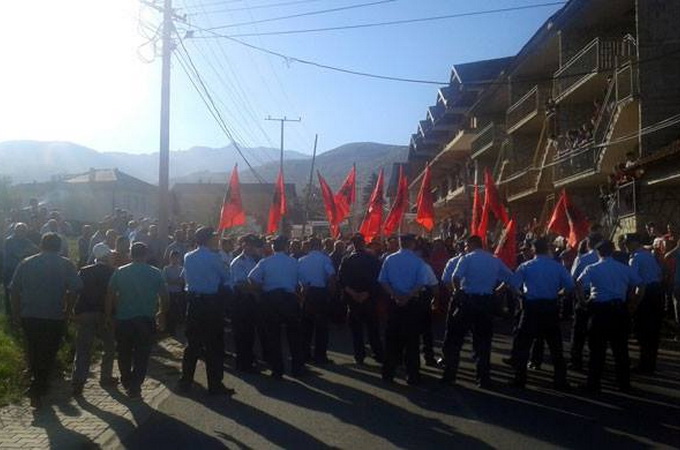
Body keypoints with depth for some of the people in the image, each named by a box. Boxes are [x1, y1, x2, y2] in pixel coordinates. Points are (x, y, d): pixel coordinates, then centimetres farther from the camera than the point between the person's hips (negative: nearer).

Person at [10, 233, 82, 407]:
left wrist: (16, 314, 12)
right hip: (55, 318, -3)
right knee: (48, 355, 8)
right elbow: (73, 290, -12)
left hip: (29, 316, 3)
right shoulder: (65, 264, -2)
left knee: (33, 352, 22)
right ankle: (37, 392, 6)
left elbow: (14, 290, 4)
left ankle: (37, 383, 36)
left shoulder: (26, 263, 5)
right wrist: (67, 312, -2)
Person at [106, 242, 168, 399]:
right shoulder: (155, 273, -2)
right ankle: (135, 387, 1)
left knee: (124, 353, 19)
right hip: (146, 320, -1)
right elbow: (164, 297, -1)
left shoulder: (120, 272, -1)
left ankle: (126, 382, 33)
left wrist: (109, 315, 8)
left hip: (123, 319, 2)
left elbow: (110, 296, -1)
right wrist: (162, 315, 12)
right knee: (141, 355, 5)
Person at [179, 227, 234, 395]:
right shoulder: (214, 257, -13)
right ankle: (215, 385, 7)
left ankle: (186, 381, 20)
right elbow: (226, 277, -4)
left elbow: (186, 278, 13)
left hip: (193, 301, 5)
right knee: (214, 345, 3)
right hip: (212, 302, -5)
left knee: (192, 343, 15)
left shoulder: (188, 258, 2)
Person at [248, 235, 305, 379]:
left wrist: (263, 288, 1)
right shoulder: (293, 262, 1)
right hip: (289, 297, 0)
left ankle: (277, 370, 12)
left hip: (270, 299, 0)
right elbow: (297, 282, 0)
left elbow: (252, 278, -14)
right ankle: (297, 368, 18)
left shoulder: (265, 262, -1)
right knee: (294, 334, 14)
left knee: (272, 335, 9)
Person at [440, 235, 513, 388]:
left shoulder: (467, 258, -5)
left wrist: (458, 290, -3)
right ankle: (484, 379, 13)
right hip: (486, 302, 4)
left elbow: (456, 277, -20)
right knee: (483, 340, 12)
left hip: (468, 301, -4)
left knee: (454, 339, 6)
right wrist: (497, 291, 12)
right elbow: (509, 277, 7)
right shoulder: (495, 260, 9)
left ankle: (449, 375, 7)